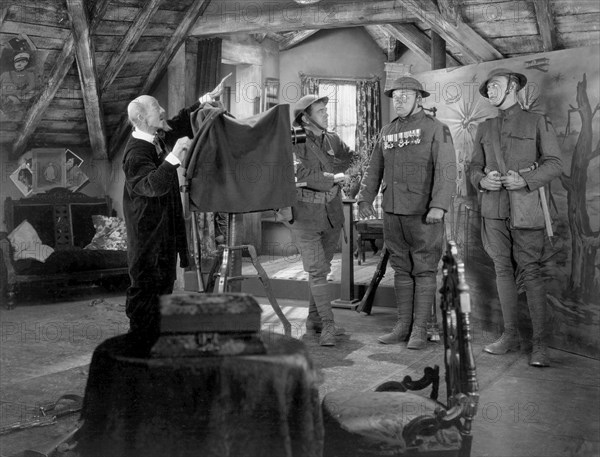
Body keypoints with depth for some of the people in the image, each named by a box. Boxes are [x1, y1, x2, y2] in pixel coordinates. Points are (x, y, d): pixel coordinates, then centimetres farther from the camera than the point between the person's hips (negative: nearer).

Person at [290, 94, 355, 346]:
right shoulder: (294, 142, -8)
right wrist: (332, 178, -12)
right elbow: (299, 172, -21)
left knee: (323, 269, 14)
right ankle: (328, 326, -7)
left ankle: (315, 319, 26)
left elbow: (355, 160, 16)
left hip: (332, 214, 6)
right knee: (316, 271, -8)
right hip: (305, 215, -6)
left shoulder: (333, 140, 9)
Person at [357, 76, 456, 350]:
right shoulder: (387, 132, 15)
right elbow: (374, 169, 21)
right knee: (401, 268, 11)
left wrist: (439, 205, -23)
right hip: (392, 211, 6)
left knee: (424, 270, 0)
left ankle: (420, 329, 6)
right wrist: (364, 199, 12)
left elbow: (446, 169, -13)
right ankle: (403, 325, 18)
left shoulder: (435, 129, -4)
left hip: (423, 214, -6)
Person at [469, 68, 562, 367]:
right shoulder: (484, 129, 17)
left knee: (530, 271, -8)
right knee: (503, 269, 6)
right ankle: (510, 336, 14)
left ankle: (539, 344, -4)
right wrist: (481, 180, -6)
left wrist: (525, 180, -15)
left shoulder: (538, 123, 5)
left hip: (525, 206, -4)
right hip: (493, 208, 4)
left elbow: (554, 163, 0)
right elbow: (474, 166, 17)